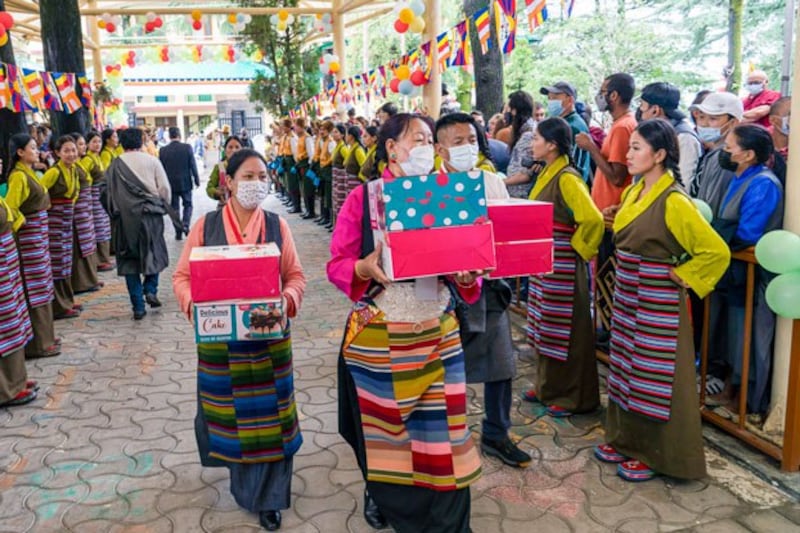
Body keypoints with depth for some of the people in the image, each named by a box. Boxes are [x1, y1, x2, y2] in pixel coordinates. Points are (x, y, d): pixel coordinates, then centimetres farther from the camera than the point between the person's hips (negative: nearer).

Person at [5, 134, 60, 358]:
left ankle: (45, 336, 24)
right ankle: (38, 344, 3)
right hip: (29, 235, -10)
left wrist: (40, 230, 14)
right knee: (35, 288, -4)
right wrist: (21, 223, -10)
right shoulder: (19, 176, -16)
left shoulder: (30, 173, 12)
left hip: (39, 233, 10)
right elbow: (9, 208, -24)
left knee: (42, 285, 14)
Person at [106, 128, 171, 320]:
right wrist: (164, 205, 13)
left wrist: (114, 213, 12)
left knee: (129, 258, 7)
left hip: (125, 216, 1)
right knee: (154, 252, 18)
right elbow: (164, 188, -2)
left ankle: (138, 306, 4)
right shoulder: (151, 160, 0)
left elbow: (110, 192, 0)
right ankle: (150, 289, -1)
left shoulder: (115, 165, 1)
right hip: (150, 213, 0)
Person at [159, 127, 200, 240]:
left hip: (171, 184, 1)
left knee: (175, 207, 9)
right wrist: (197, 180, 4)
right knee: (188, 205, 15)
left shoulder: (162, 150, -4)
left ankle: (178, 232, 9)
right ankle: (185, 225, -6)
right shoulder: (187, 148, -8)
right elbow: (193, 165, -6)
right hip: (185, 183, -1)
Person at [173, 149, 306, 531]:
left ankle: (268, 496, 22)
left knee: (268, 415, 6)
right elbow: (182, 276, 0)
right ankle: (244, 481, 41)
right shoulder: (205, 226, -3)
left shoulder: (277, 226, -1)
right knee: (228, 412, 14)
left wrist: (287, 301, -19)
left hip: (269, 338, 0)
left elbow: (295, 275, 1)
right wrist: (193, 305, -19)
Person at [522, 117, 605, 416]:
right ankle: (547, 387, 31)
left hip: (563, 265, -9)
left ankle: (571, 397, 15)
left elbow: (592, 219, -30)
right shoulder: (547, 173, 10)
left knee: (565, 330, 1)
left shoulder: (567, 178, -19)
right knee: (545, 325, 17)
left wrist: (578, 248, -15)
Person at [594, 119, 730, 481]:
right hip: (628, 295, 8)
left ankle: (655, 454, 18)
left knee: (655, 375, 3)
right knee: (627, 368, 16)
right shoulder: (633, 192, 6)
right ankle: (626, 440, 31)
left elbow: (716, 251, -21)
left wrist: (681, 275, -14)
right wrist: (626, 271, 13)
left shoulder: (674, 201, -19)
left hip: (657, 301, -8)